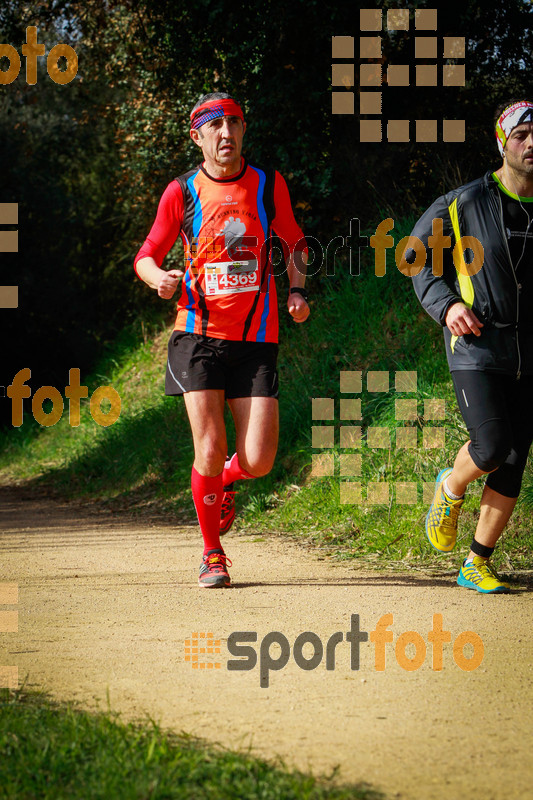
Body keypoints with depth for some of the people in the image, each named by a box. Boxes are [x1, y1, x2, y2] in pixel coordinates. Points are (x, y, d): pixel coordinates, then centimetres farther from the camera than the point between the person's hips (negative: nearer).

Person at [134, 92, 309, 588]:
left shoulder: (269, 186, 5)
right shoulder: (182, 192, 2)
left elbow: (293, 243, 20)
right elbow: (146, 256, 10)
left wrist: (297, 290, 3)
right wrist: (160, 277, -13)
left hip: (256, 339, 1)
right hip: (199, 335, -1)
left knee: (258, 462, -8)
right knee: (210, 450, -9)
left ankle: (225, 482, 30)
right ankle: (211, 553, 13)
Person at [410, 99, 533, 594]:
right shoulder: (465, 204, -5)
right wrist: (445, 305, -8)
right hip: (478, 350, -3)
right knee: (492, 449, -16)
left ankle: (477, 565, 12)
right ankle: (450, 490, 18)